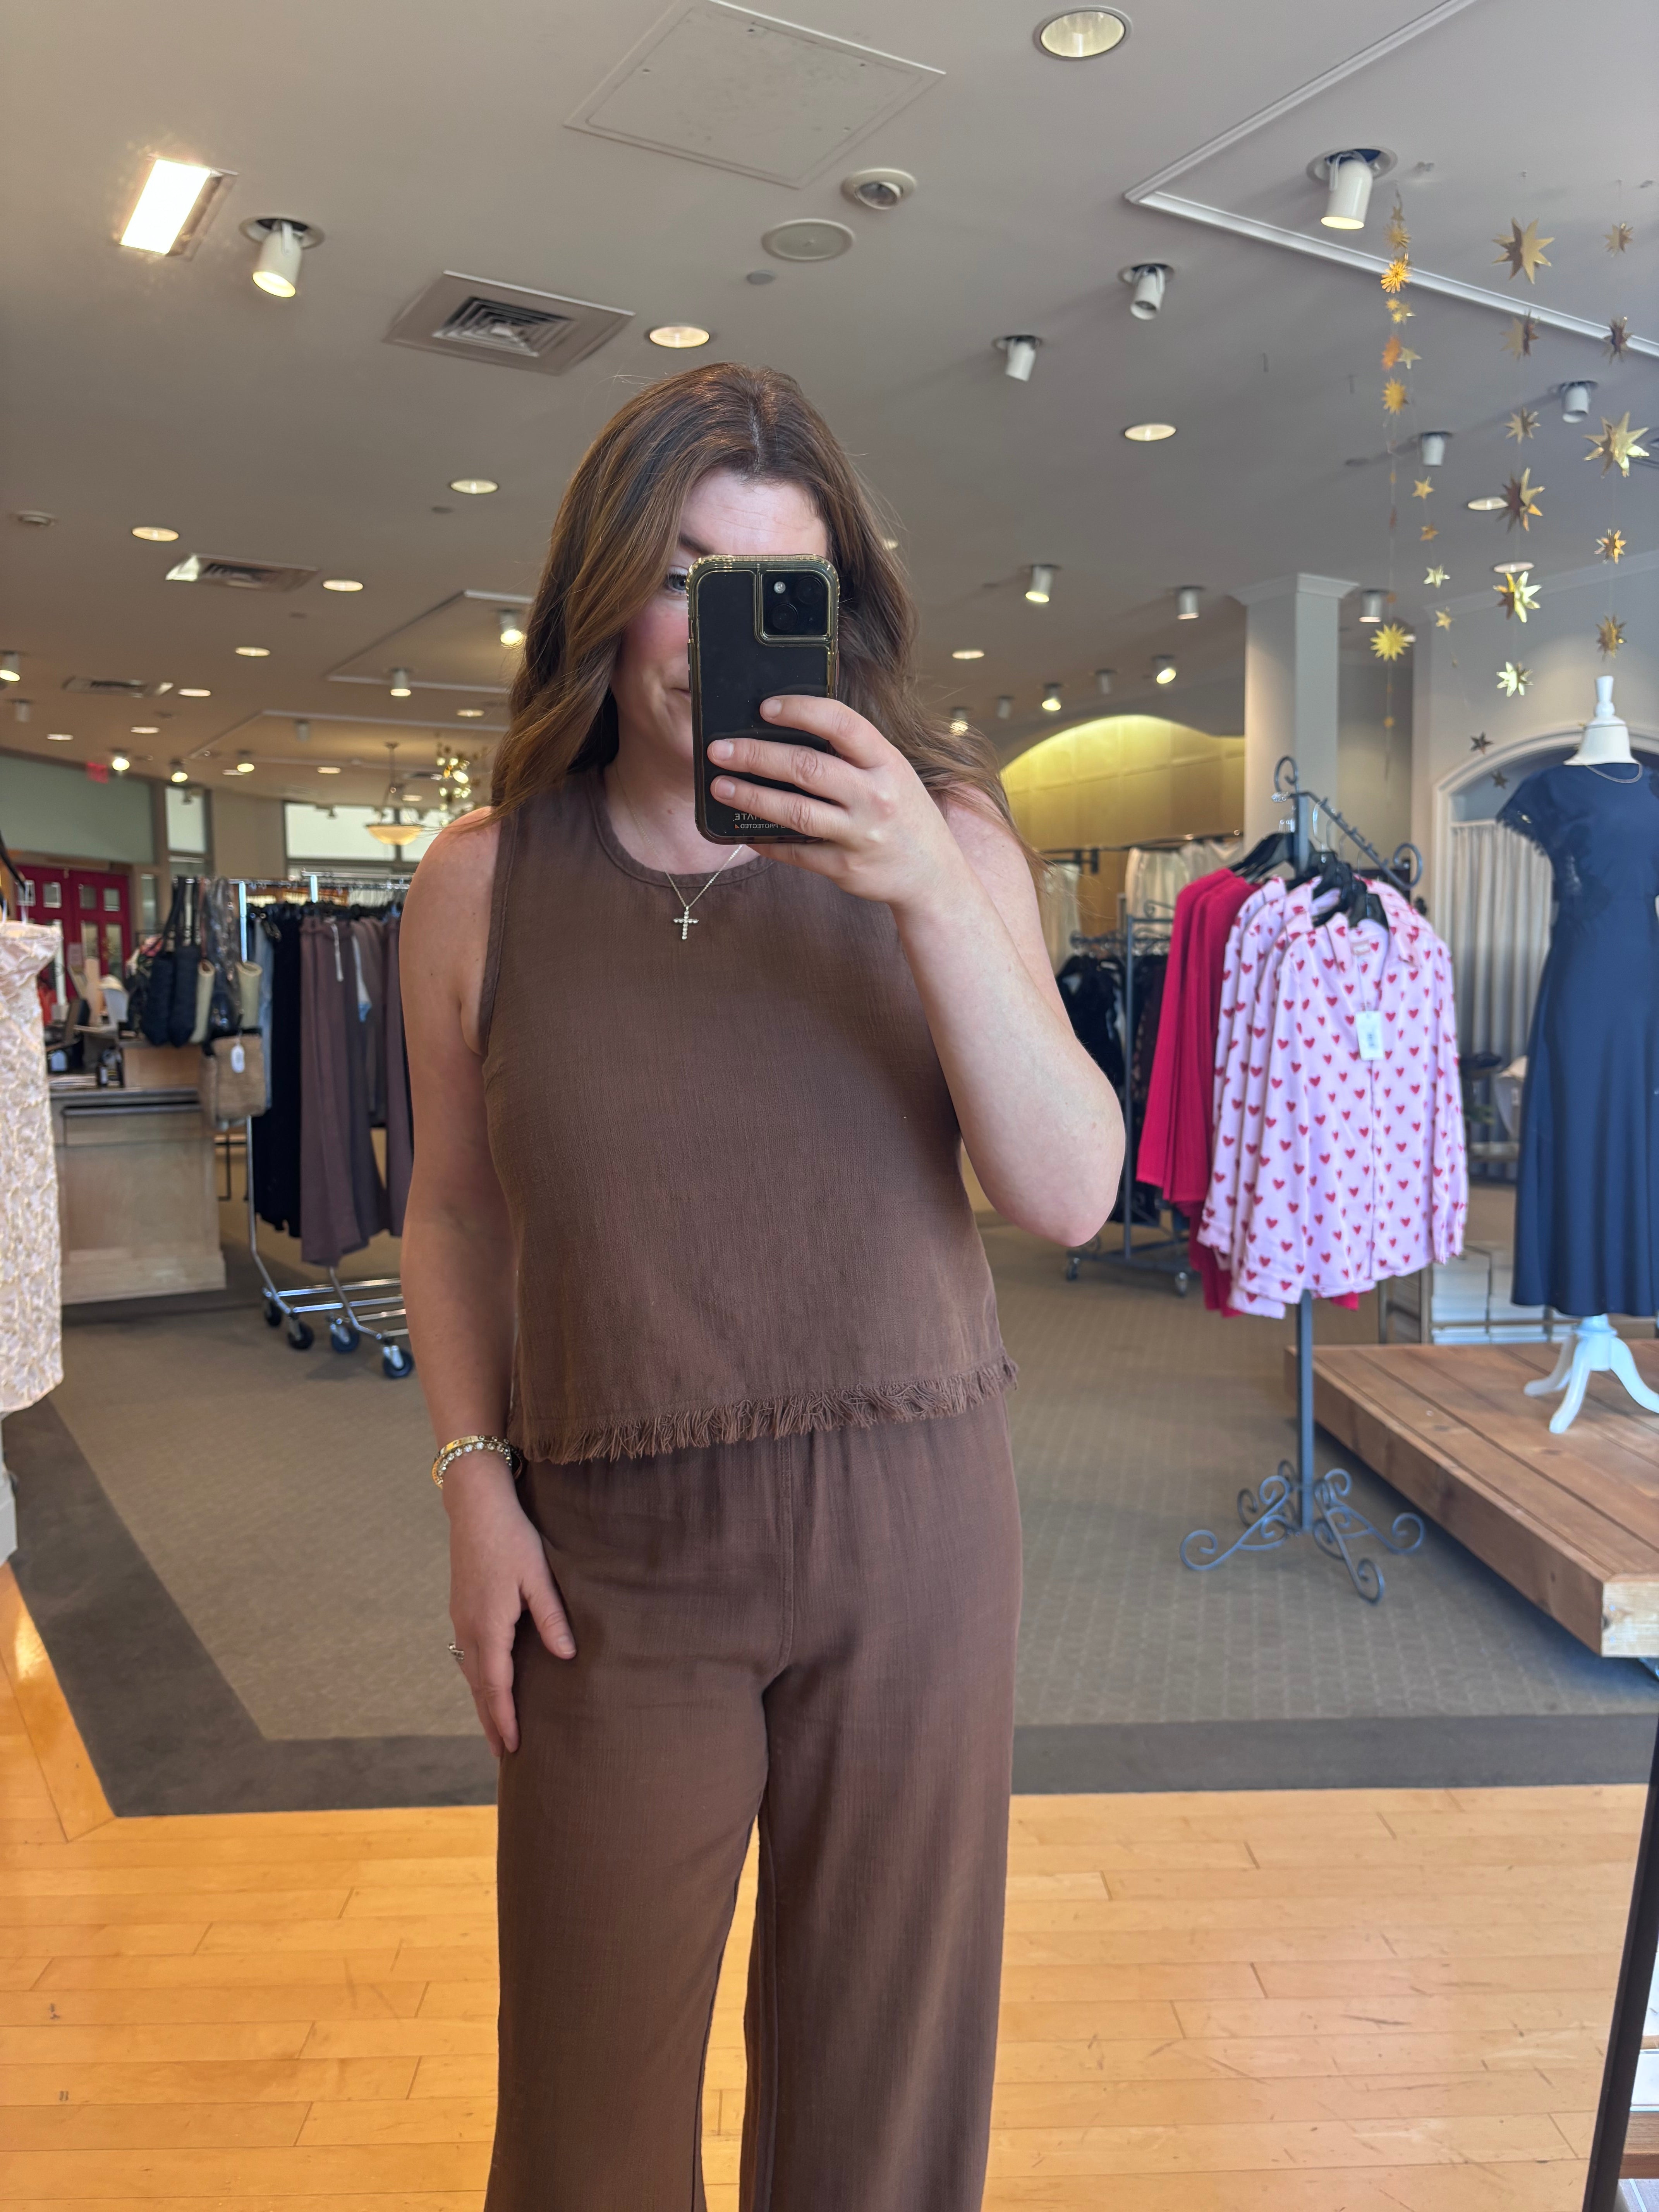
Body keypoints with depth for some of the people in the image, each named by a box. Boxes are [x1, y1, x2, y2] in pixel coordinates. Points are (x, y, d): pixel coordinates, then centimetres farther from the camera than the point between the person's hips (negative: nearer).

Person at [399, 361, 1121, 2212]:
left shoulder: (939, 842, -4)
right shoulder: (480, 885, -2)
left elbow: (1071, 1196, -11)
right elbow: (451, 1212, 8)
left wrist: (933, 898, -22)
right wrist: (475, 1479, -1)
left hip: (909, 1531, 0)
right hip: (614, 1557, 0)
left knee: (886, 2057, 18)